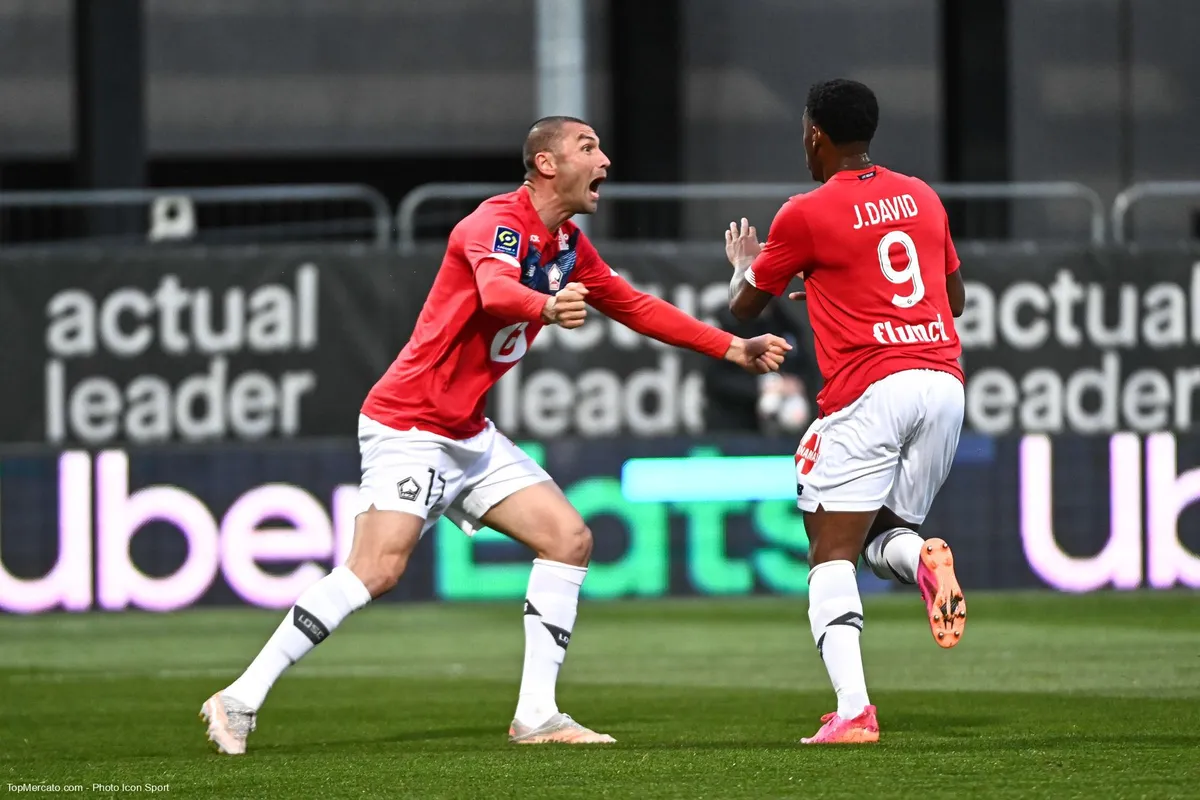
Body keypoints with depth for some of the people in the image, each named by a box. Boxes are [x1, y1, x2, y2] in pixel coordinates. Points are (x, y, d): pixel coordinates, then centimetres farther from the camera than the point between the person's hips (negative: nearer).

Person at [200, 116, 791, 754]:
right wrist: (547, 307, -61)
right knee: (378, 568, -21)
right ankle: (241, 701, -15)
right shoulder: (498, 222, -17)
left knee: (568, 539, 0)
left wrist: (731, 348, 22)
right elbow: (495, 290, -40)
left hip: (469, 434, 9)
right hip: (408, 424, -9)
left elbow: (635, 306, 24)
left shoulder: (568, 247, 11)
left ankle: (536, 715, 1)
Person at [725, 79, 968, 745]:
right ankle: (924, 561, -18)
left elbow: (743, 308, 11)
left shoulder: (806, 215, -1)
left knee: (832, 557, -1)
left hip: (868, 390, -6)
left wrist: (743, 264, 34)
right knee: (883, 537, 19)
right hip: (944, 381, 6)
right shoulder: (922, 198, 15)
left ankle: (852, 708, -18)